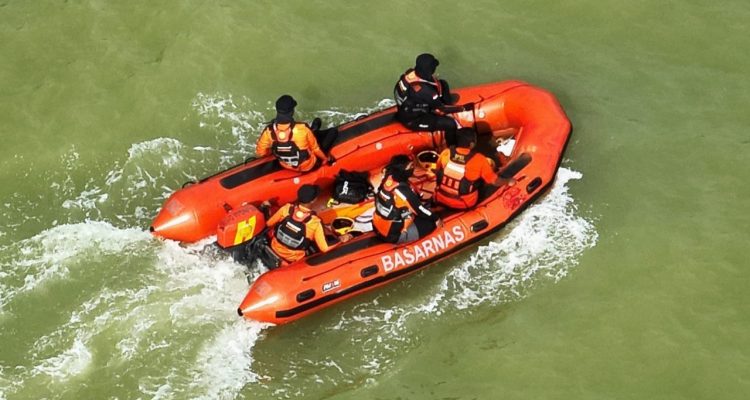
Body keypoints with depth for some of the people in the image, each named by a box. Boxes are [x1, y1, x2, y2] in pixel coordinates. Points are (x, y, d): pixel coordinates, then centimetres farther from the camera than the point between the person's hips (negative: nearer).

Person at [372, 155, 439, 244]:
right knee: (431, 224, -2)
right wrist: (436, 219, -2)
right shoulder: (404, 191, -30)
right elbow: (420, 210, -18)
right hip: (393, 234, -8)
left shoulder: (388, 179, -7)